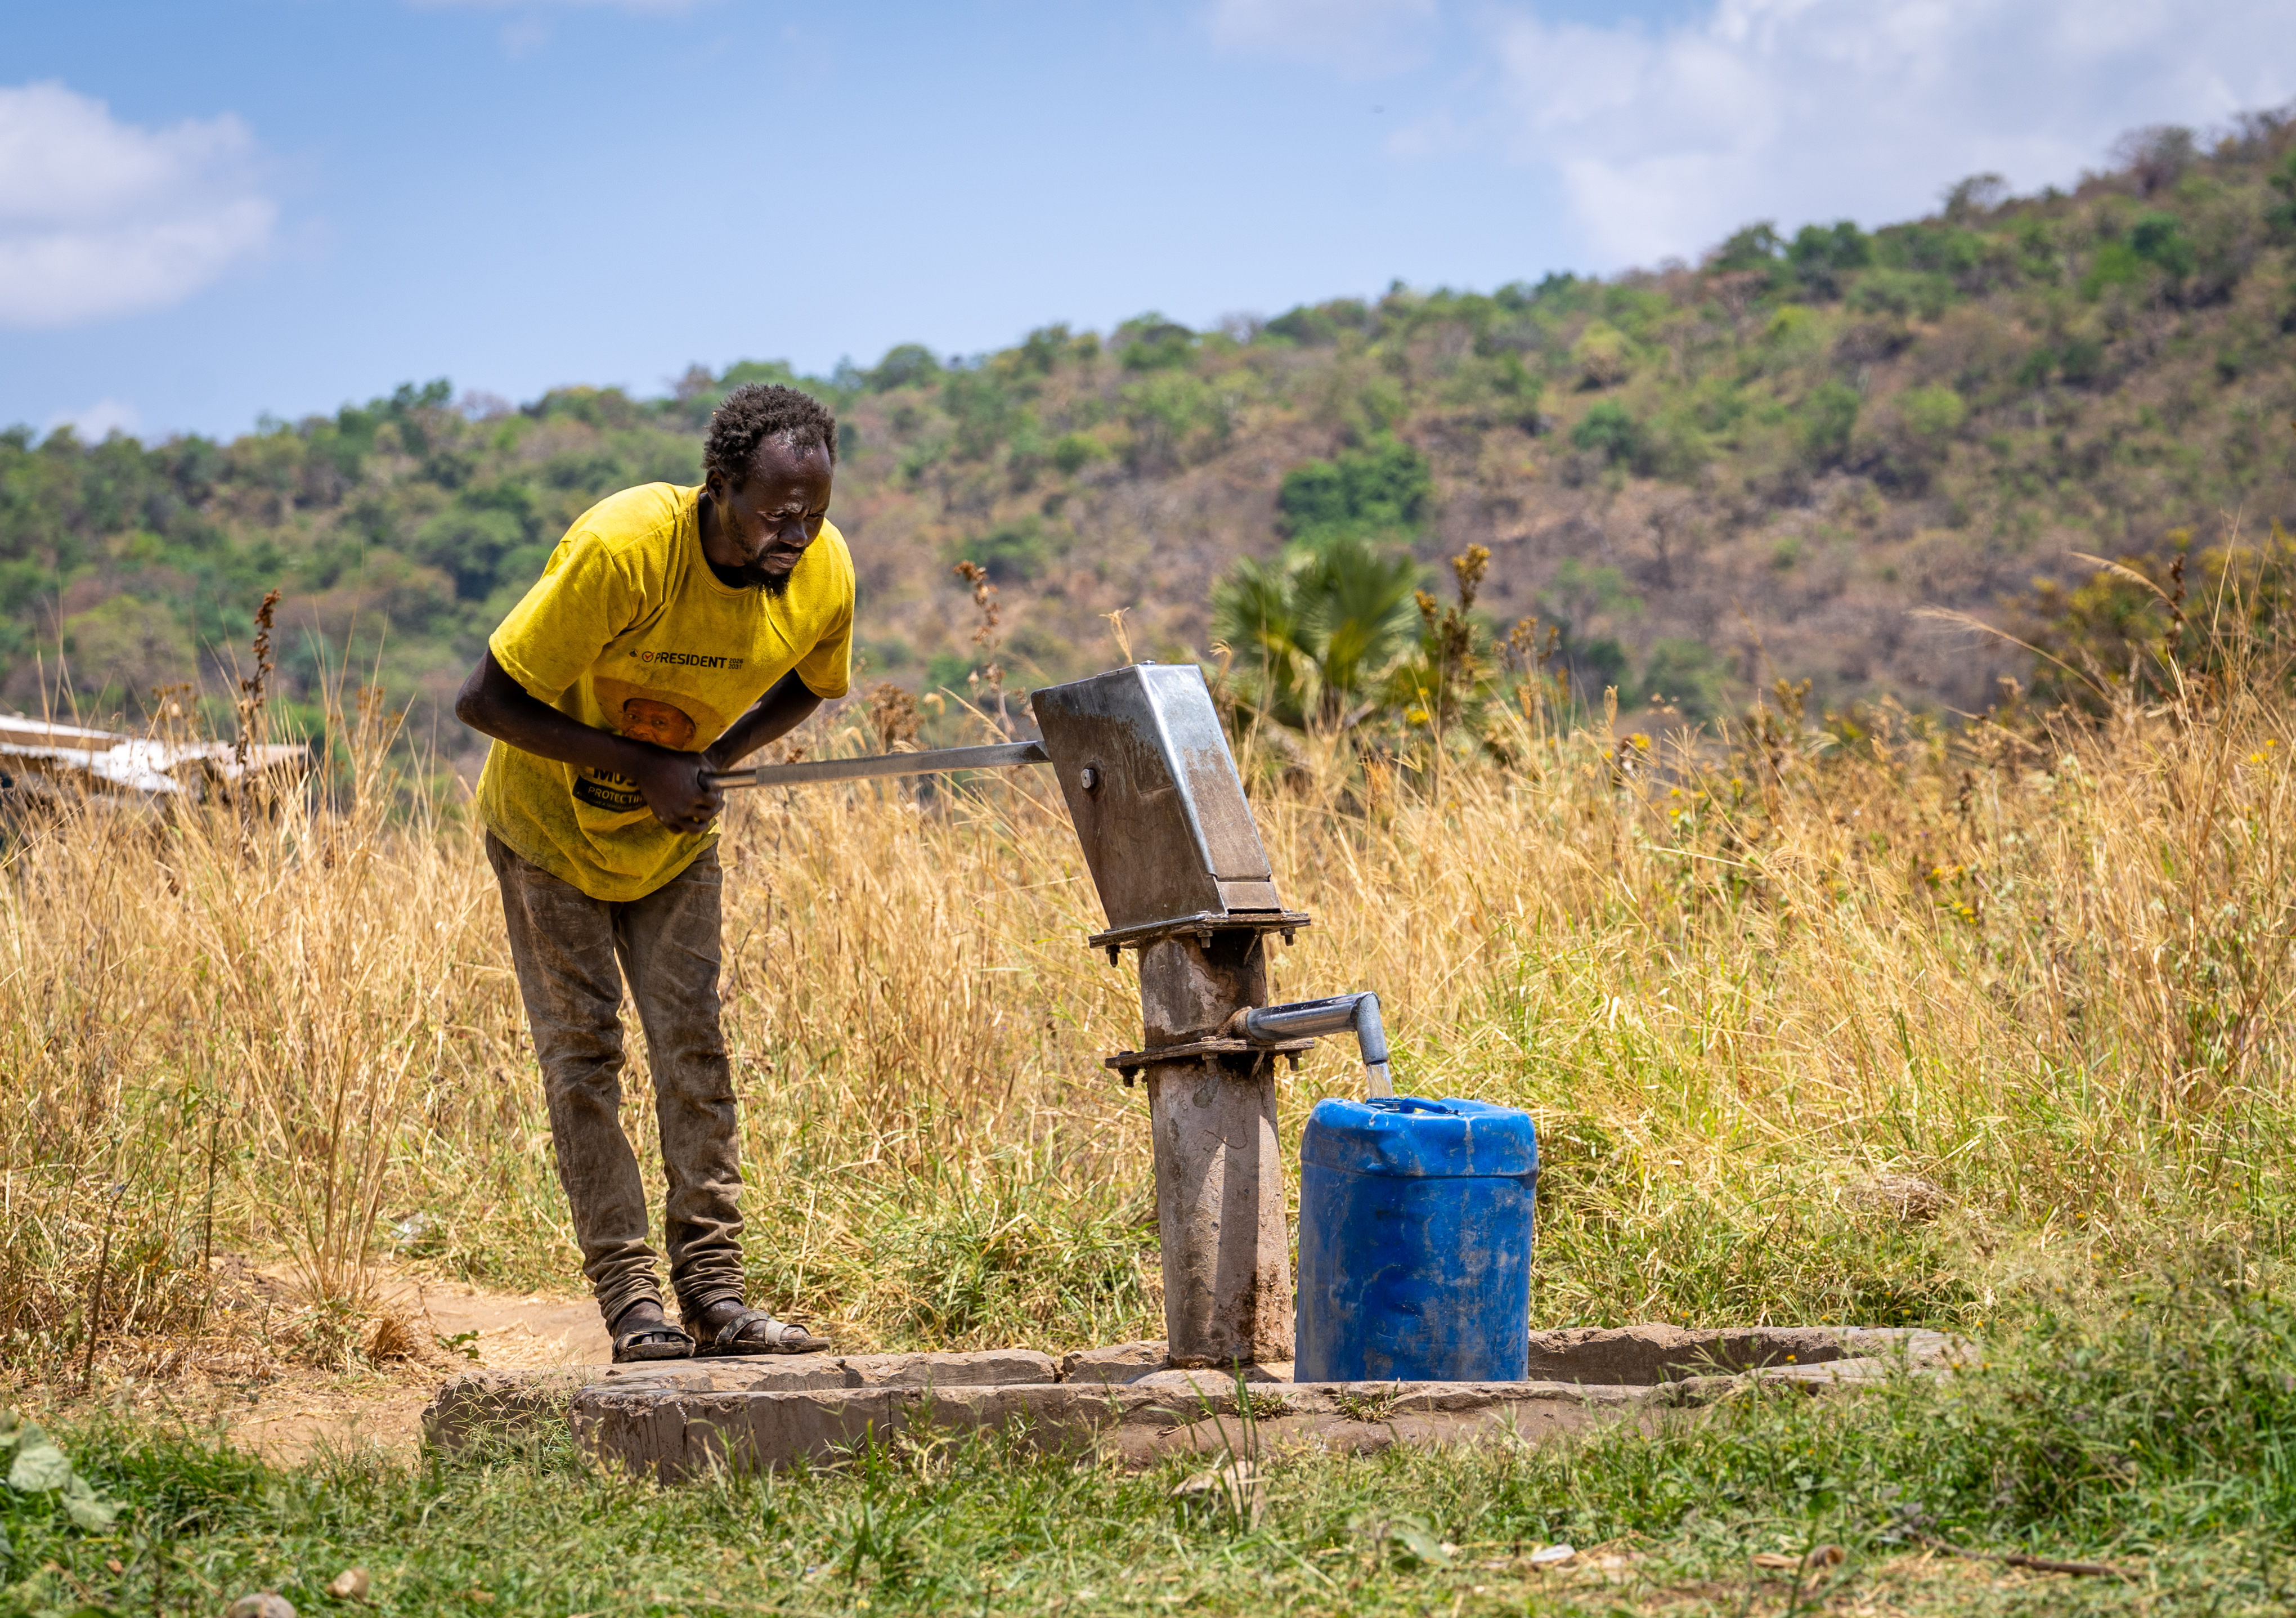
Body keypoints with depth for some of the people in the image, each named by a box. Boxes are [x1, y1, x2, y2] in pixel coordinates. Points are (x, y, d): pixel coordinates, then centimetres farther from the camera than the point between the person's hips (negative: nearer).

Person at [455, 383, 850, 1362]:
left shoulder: (823, 575, -21)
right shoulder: (620, 552, -36)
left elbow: (805, 686, 2)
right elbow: (484, 701, -30)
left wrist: (715, 763, -16)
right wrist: (642, 765, -31)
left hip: (673, 837, 4)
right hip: (553, 818, -4)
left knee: (694, 1046, -1)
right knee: (584, 1052, -4)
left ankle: (714, 1291, 0)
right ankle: (629, 1298, -3)